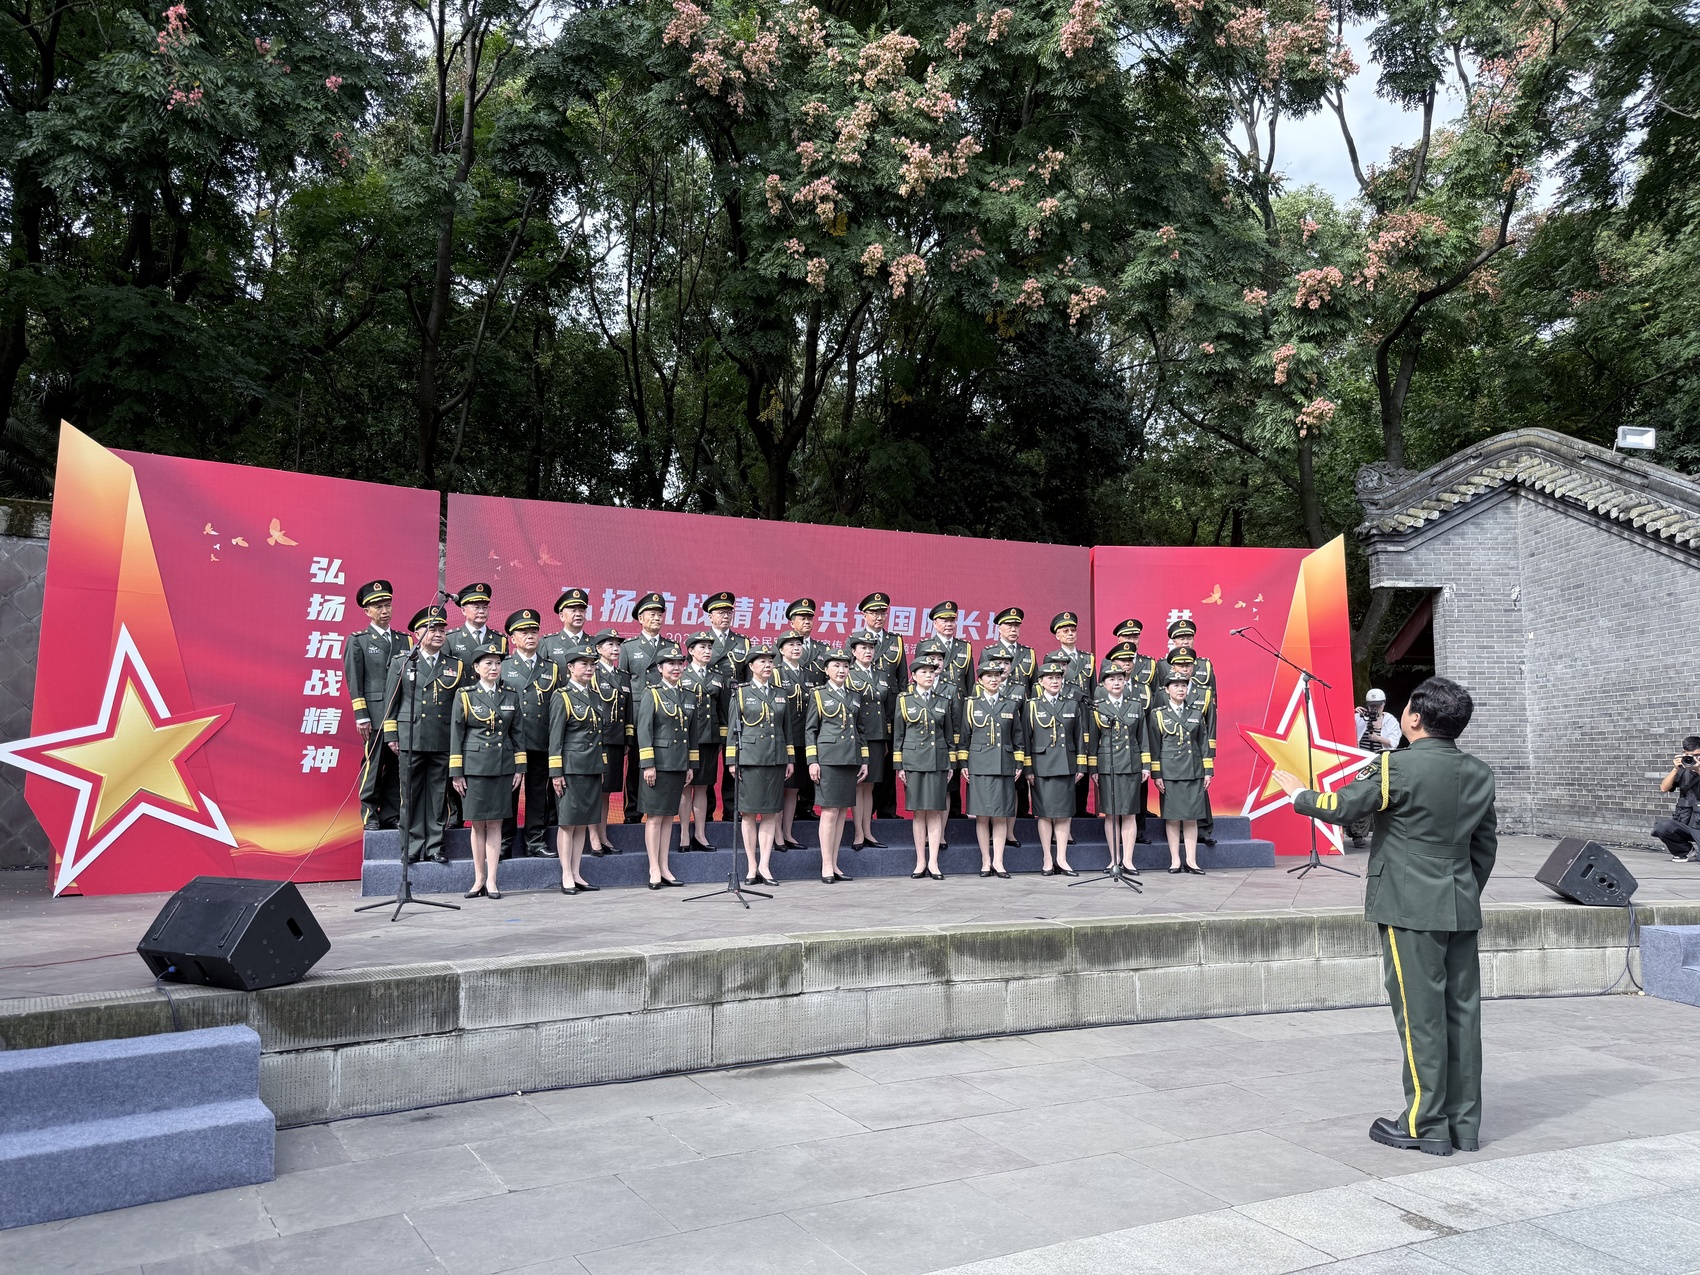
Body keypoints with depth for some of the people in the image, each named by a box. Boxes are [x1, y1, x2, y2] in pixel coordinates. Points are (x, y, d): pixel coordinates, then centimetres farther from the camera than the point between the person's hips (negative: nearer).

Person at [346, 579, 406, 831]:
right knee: (373, 765, -3)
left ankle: (391, 815, 12)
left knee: (397, 766, 4)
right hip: (375, 715, -4)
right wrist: (361, 716, -8)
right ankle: (370, 816, 6)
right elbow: (353, 681, -1)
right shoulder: (357, 641, 5)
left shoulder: (404, 640, 16)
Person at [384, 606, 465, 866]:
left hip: (444, 742, 1)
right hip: (410, 740, -1)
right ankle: (412, 849, 10)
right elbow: (391, 700, 7)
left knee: (439, 796, 4)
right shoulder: (401, 662, 7)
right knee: (411, 795, 2)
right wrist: (391, 735, 2)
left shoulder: (456, 666, 11)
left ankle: (435, 847, 12)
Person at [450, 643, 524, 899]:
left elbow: (516, 734, 11)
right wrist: (456, 772, -4)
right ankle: (479, 879, 13)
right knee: (477, 823, 3)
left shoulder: (510, 696, 9)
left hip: (502, 767, 2)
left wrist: (520, 768, 6)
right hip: (474, 766, -2)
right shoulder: (464, 695, 2)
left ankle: (491, 881, 5)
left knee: (495, 823, 2)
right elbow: (456, 735, 1)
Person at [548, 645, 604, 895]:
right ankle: (566, 877, 4)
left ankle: (576, 874, 15)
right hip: (572, 768, -7)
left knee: (583, 822, 9)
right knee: (567, 822, -1)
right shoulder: (561, 697, -5)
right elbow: (555, 738, -8)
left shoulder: (595, 697, 15)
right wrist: (556, 772, -12)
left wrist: (602, 768, 16)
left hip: (593, 768, 7)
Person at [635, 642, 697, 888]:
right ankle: (654, 870, 3)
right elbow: (644, 731, -9)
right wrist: (648, 765, -15)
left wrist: (691, 766, 12)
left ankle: (664, 869, 14)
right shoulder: (651, 694, -4)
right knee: (654, 816, -1)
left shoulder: (689, 697, 12)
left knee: (669, 816, 9)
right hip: (659, 763, -5)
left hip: (679, 765, 6)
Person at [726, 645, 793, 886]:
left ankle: (764, 866, 6)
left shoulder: (781, 694, 13)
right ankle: (751, 867, 7)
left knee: (771, 813, 2)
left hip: (776, 758, 3)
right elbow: (732, 729, 1)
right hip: (749, 757, -3)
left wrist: (790, 759, 10)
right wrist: (732, 761, -5)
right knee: (749, 812, 0)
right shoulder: (741, 693, 3)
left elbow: (787, 729, 15)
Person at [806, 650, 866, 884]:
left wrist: (864, 761, 12)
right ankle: (826, 866, -2)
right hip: (828, 758, -5)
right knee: (829, 811, -8)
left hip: (850, 760, 5)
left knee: (842, 811, 6)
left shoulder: (855, 697, 16)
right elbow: (810, 730, 1)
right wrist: (812, 761, -7)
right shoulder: (818, 694, 3)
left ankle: (834, 864, 12)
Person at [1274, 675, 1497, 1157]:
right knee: (1461, 1012, 11)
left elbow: (1338, 807, -12)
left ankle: (1426, 1125, 7)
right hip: (1463, 909, 7)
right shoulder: (1479, 773, 7)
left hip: (1410, 909, -7)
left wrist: (1299, 793, 7)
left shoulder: (1397, 767, -15)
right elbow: (1486, 844, 15)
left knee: (1420, 1014, 0)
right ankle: (1464, 1124, 19)